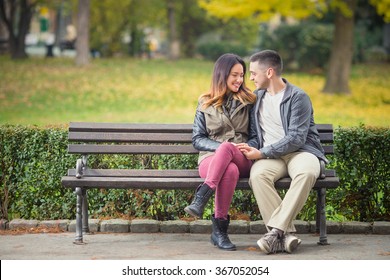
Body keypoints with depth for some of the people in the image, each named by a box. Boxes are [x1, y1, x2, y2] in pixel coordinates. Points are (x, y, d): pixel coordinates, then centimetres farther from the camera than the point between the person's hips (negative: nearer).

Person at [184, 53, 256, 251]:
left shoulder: (249, 102, 17)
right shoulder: (206, 104, 15)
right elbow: (197, 139, 9)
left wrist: (226, 147, -5)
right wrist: (220, 146, -11)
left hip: (243, 160, 1)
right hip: (211, 157, -1)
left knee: (226, 148, -39)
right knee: (230, 171, -40)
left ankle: (200, 199, -43)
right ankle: (220, 228, -37)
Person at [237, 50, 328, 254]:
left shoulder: (298, 97, -3)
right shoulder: (257, 97, 17)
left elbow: (296, 138, -12)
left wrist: (261, 153, -16)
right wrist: (249, 148, -4)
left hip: (299, 151, -3)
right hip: (269, 156, 4)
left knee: (307, 173, -39)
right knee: (257, 176, -33)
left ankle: (276, 230, -40)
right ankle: (286, 233, -36)